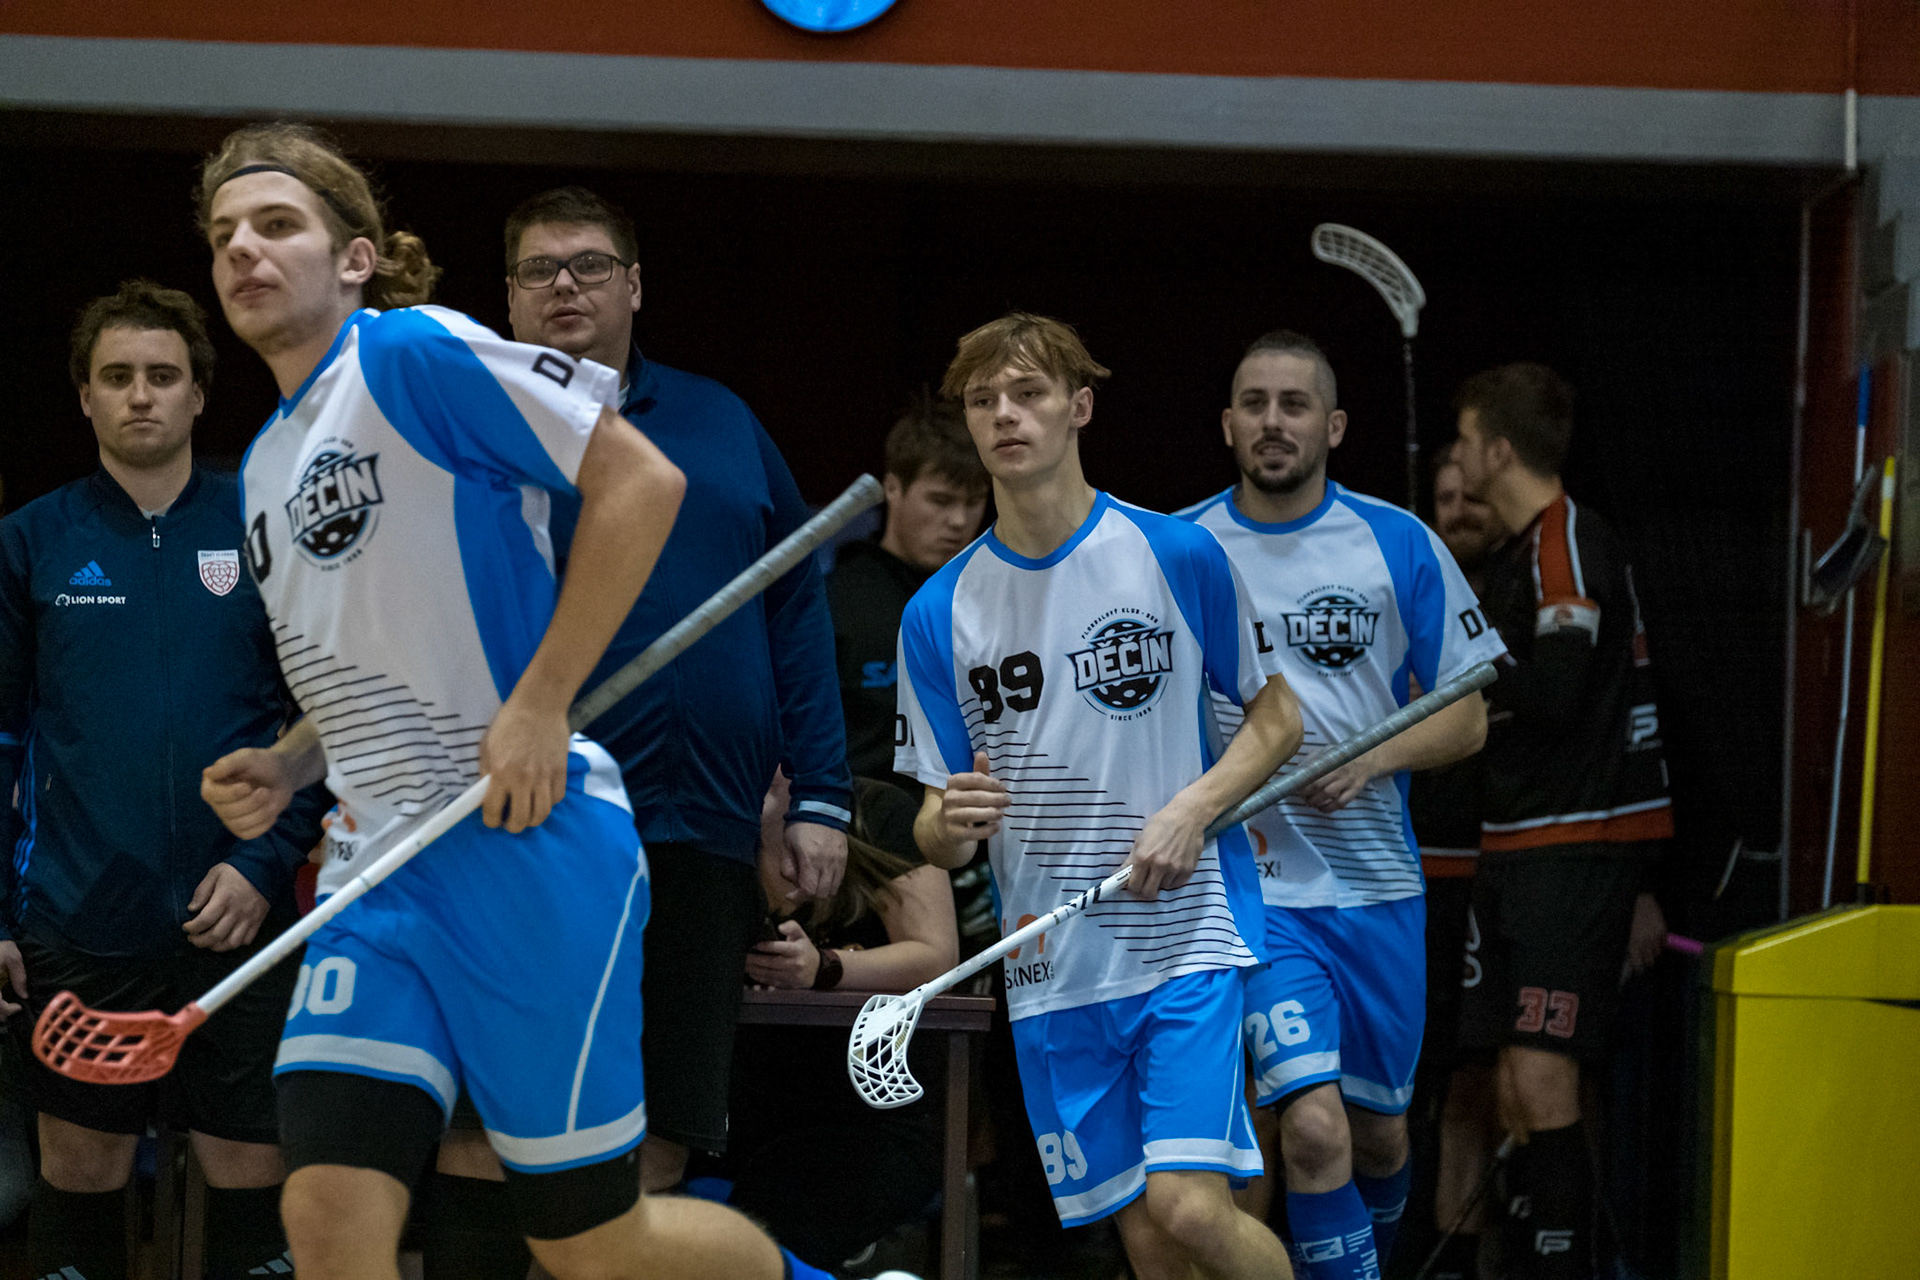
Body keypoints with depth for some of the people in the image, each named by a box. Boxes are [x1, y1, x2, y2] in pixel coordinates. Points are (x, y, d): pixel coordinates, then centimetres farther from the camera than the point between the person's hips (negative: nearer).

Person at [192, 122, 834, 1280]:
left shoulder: (416, 353, -7)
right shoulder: (266, 467, 18)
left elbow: (641, 480, -14)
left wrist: (540, 704, -17)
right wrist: (288, 767, 9)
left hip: (524, 844, -7)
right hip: (381, 872, 7)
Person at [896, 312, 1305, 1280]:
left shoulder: (1177, 556, -3)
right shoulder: (939, 614, 4)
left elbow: (1277, 719, 6)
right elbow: (935, 830, 8)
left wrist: (1192, 811, -11)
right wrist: (950, 825, -16)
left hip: (1187, 932, -3)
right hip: (1050, 970, 3)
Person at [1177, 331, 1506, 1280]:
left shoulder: (1400, 545, 1)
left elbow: (1469, 715, 4)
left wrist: (1373, 758, -14)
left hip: (1376, 879, 2)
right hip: (1250, 880, -2)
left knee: (1378, 1126, 14)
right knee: (1313, 1122, -19)